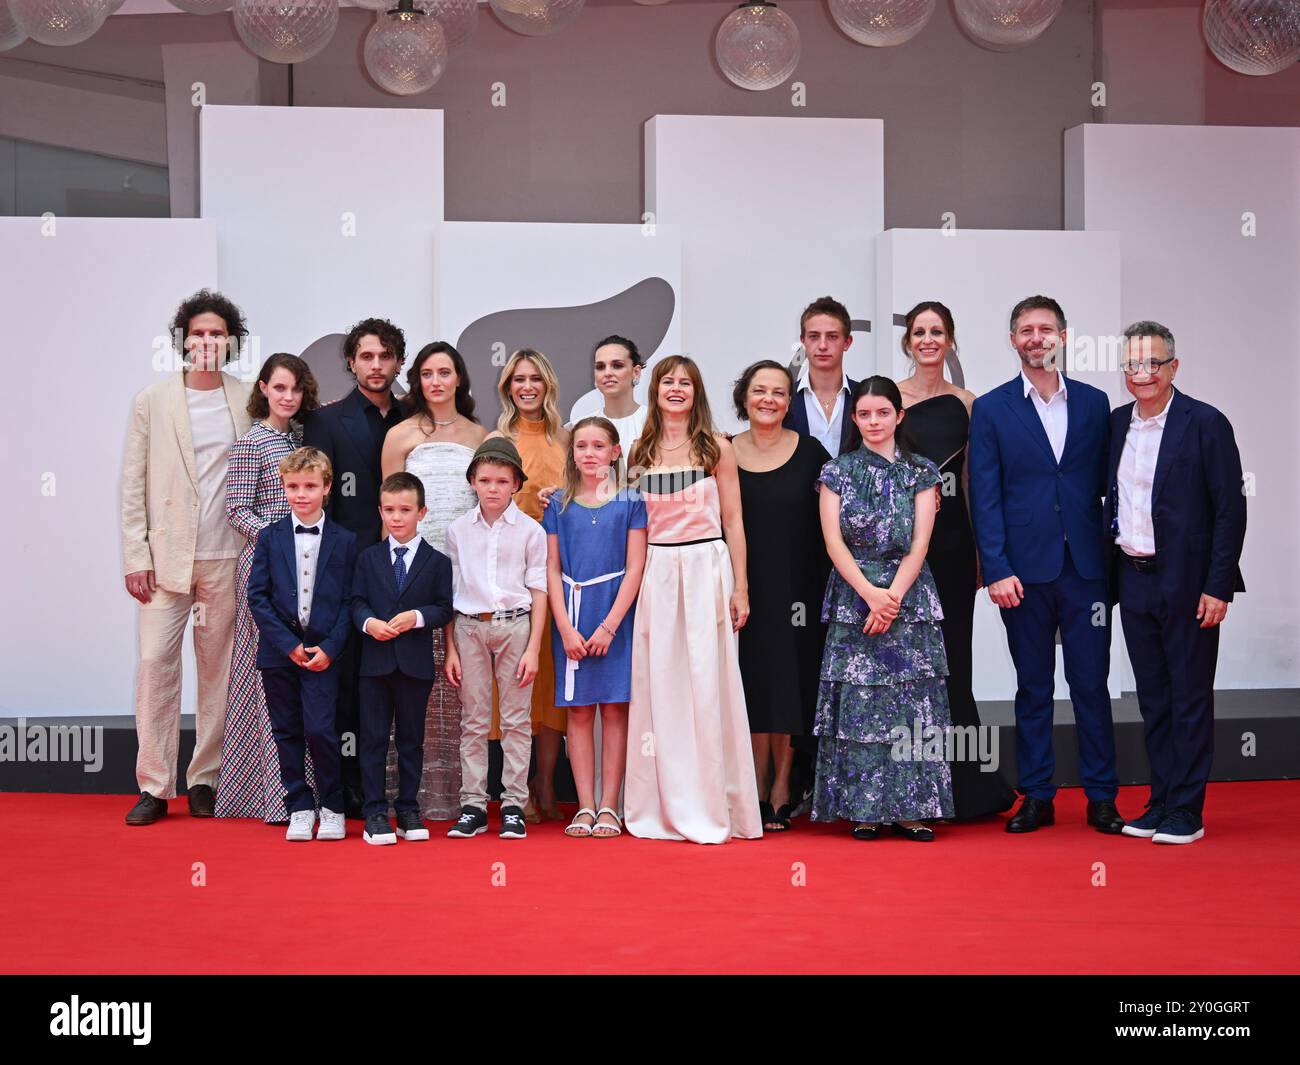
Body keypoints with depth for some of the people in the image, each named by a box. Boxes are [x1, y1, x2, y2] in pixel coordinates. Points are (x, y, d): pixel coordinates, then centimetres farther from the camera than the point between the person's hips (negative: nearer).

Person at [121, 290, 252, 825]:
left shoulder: (248, 404, 6)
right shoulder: (152, 401, 4)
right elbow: (133, 485, 3)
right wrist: (135, 557, -4)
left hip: (227, 559, 1)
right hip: (165, 556, -1)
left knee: (218, 669, 5)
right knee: (155, 663, -7)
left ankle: (205, 780, 15)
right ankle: (154, 787, 0)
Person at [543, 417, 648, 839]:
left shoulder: (630, 502, 2)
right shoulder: (558, 504, 8)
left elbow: (635, 567, -3)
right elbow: (552, 570, 6)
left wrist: (609, 625, -11)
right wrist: (566, 628, -5)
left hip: (615, 616, -2)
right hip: (571, 617, 2)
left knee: (614, 708, -1)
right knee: (579, 710, 2)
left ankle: (609, 807, 3)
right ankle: (585, 807, 5)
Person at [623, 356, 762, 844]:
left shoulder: (716, 447, 4)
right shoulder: (640, 452, 11)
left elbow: (733, 521, 3)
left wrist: (740, 587, -2)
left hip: (706, 570, -2)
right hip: (655, 572, 3)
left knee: (706, 683, -4)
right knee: (658, 686, 2)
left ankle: (710, 808, 2)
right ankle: (663, 807, 9)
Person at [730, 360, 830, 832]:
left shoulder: (811, 453, 1)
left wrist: (826, 591, -4)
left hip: (796, 592, -1)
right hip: (743, 591, 1)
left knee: (789, 686, 2)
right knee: (753, 687, 3)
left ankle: (781, 787, 11)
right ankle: (759, 789, 11)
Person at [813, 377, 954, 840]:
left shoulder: (921, 472, 6)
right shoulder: (837, 471, 6)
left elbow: (919, 544, -1)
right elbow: (834, 543, -2)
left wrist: (892, 597, -13)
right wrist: (871, 594, -13)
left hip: (909, 599, 0)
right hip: (853, 597, 0)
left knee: (911, 702, -2)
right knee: (857, 703, -3)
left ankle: (909, 808, 3)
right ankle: (864, 808, 3)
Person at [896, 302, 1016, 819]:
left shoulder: (965, 402, 8)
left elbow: (975, 479, 10)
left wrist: (983, 549, 7)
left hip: (952, 541, 1)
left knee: (950, 655, 4)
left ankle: (961, 785, 11)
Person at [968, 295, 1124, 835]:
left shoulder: (1094, 402, 8)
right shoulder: (991, 409, 2)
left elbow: (1105, 482, 8)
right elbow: (984, 499, -2)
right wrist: (997, 569, -10)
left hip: (1085, 568, 1)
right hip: (1024, 570, -1)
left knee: (1091, 683, 3)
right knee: (1033, 688, 7)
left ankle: (1101, 797, 11)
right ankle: (1036, 797, 15)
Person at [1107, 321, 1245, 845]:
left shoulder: (1206, 424, -9)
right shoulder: (1117, 423, 8)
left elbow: (1230, 510, -10)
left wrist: (1217, 587, -14)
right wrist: (1113, 574, 7)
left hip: (1186, 582, -5)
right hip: (1133, 580, 6)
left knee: (1190, 698, 2)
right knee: (1153, 698, 12)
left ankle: (1187, 811, 8)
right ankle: (1160, 801, 21)